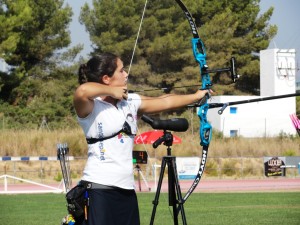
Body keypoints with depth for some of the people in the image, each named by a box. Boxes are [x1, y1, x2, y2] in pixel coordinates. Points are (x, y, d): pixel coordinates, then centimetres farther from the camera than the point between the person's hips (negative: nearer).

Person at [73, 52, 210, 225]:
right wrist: (111, 91, -15)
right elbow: (82, 91, -31)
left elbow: (165, 102, 23)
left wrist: (196, 96, 29)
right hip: (99, 188, -8)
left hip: (126, 188, 8)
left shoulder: (131, 102, 13)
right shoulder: (91, 107, -8)